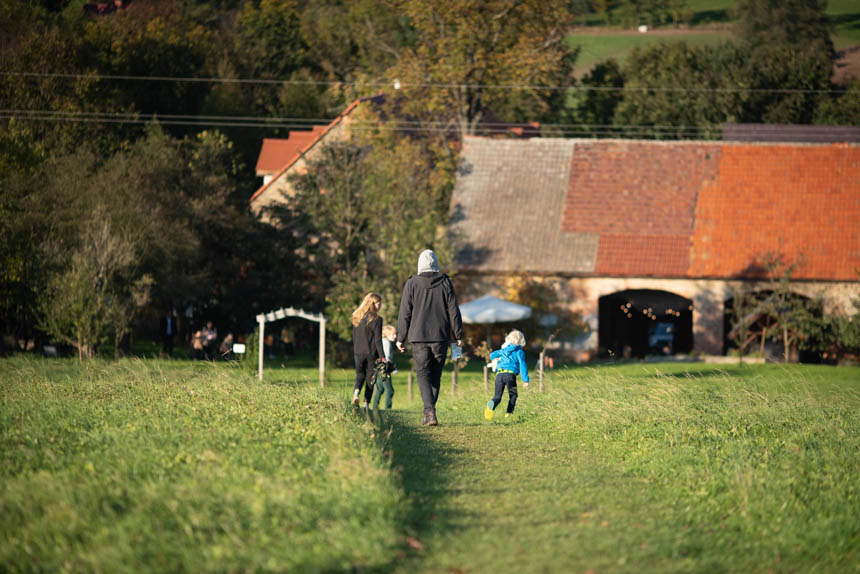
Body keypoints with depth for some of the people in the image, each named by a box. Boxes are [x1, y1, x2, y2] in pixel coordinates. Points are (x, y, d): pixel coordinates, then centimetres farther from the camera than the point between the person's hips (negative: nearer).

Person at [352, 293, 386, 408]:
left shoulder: (356, 317, 4)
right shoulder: (376, 319, -12)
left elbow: (354, 337, 10)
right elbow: (378, 340, -13)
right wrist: (382, 356, -9)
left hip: (358, 353, 4)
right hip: (371, 353, -4)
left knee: (359, 376, 14)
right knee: (370, 378, 7)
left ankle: (356, 391, -15)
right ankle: (366, 403, 4)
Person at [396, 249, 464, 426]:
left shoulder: (412, 284, -3)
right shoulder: (445, 282, 0)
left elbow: (405, 313, -2)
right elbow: (453, 311, 1)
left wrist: (401, 338, 5)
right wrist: (458, 335, 8)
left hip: (419, 337, -2)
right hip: (440, 337, 2)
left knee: (423, 374, -1)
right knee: (436, 375, 13)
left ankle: (430, 411, -19)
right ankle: (429, 410, 18)